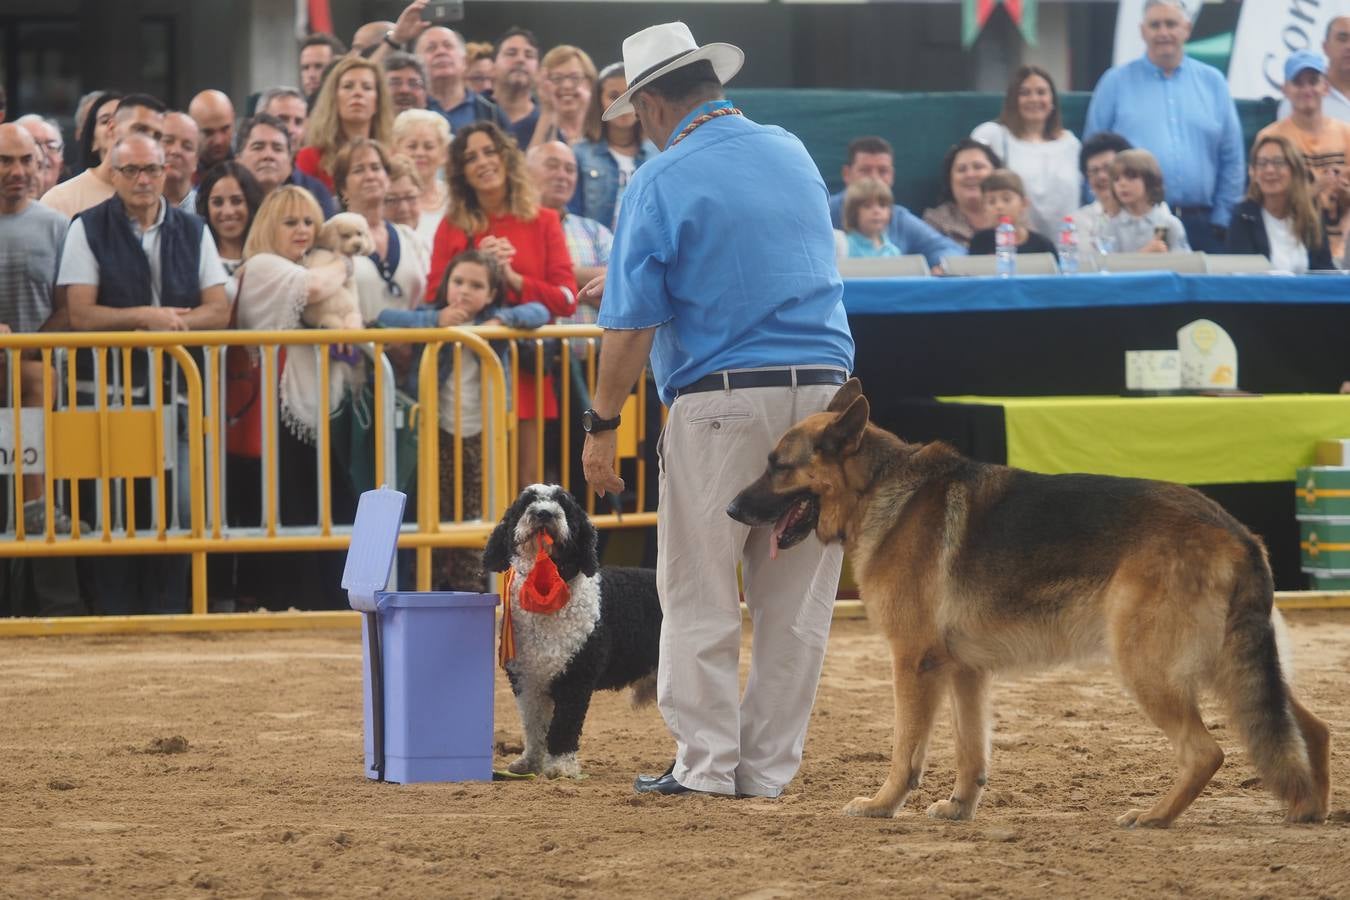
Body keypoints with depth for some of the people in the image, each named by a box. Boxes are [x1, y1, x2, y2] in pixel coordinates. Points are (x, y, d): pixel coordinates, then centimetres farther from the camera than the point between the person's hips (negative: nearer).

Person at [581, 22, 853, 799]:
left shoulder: (664, 181, -6)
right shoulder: (794, 154, 12)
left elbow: (632, 323, -10)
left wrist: (602, 427, -4)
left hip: (721, 396, -5)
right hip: (822, 386, 5)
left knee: (700, 593, 4)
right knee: (797, 600, 7)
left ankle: (708, 763, 3)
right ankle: (770, 765, 10)